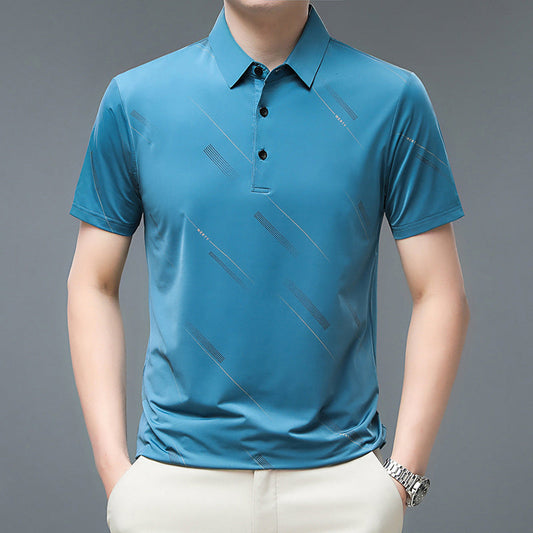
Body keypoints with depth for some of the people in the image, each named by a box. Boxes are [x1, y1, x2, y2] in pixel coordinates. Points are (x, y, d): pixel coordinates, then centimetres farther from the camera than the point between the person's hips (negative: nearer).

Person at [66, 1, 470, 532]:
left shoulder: (395, 99, -3)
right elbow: (93, 285, 3)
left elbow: (440, 296, -2)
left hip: (341, 474, 0)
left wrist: (403, 476, -6)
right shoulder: (134, 99, -1)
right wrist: (115, 471, -2)